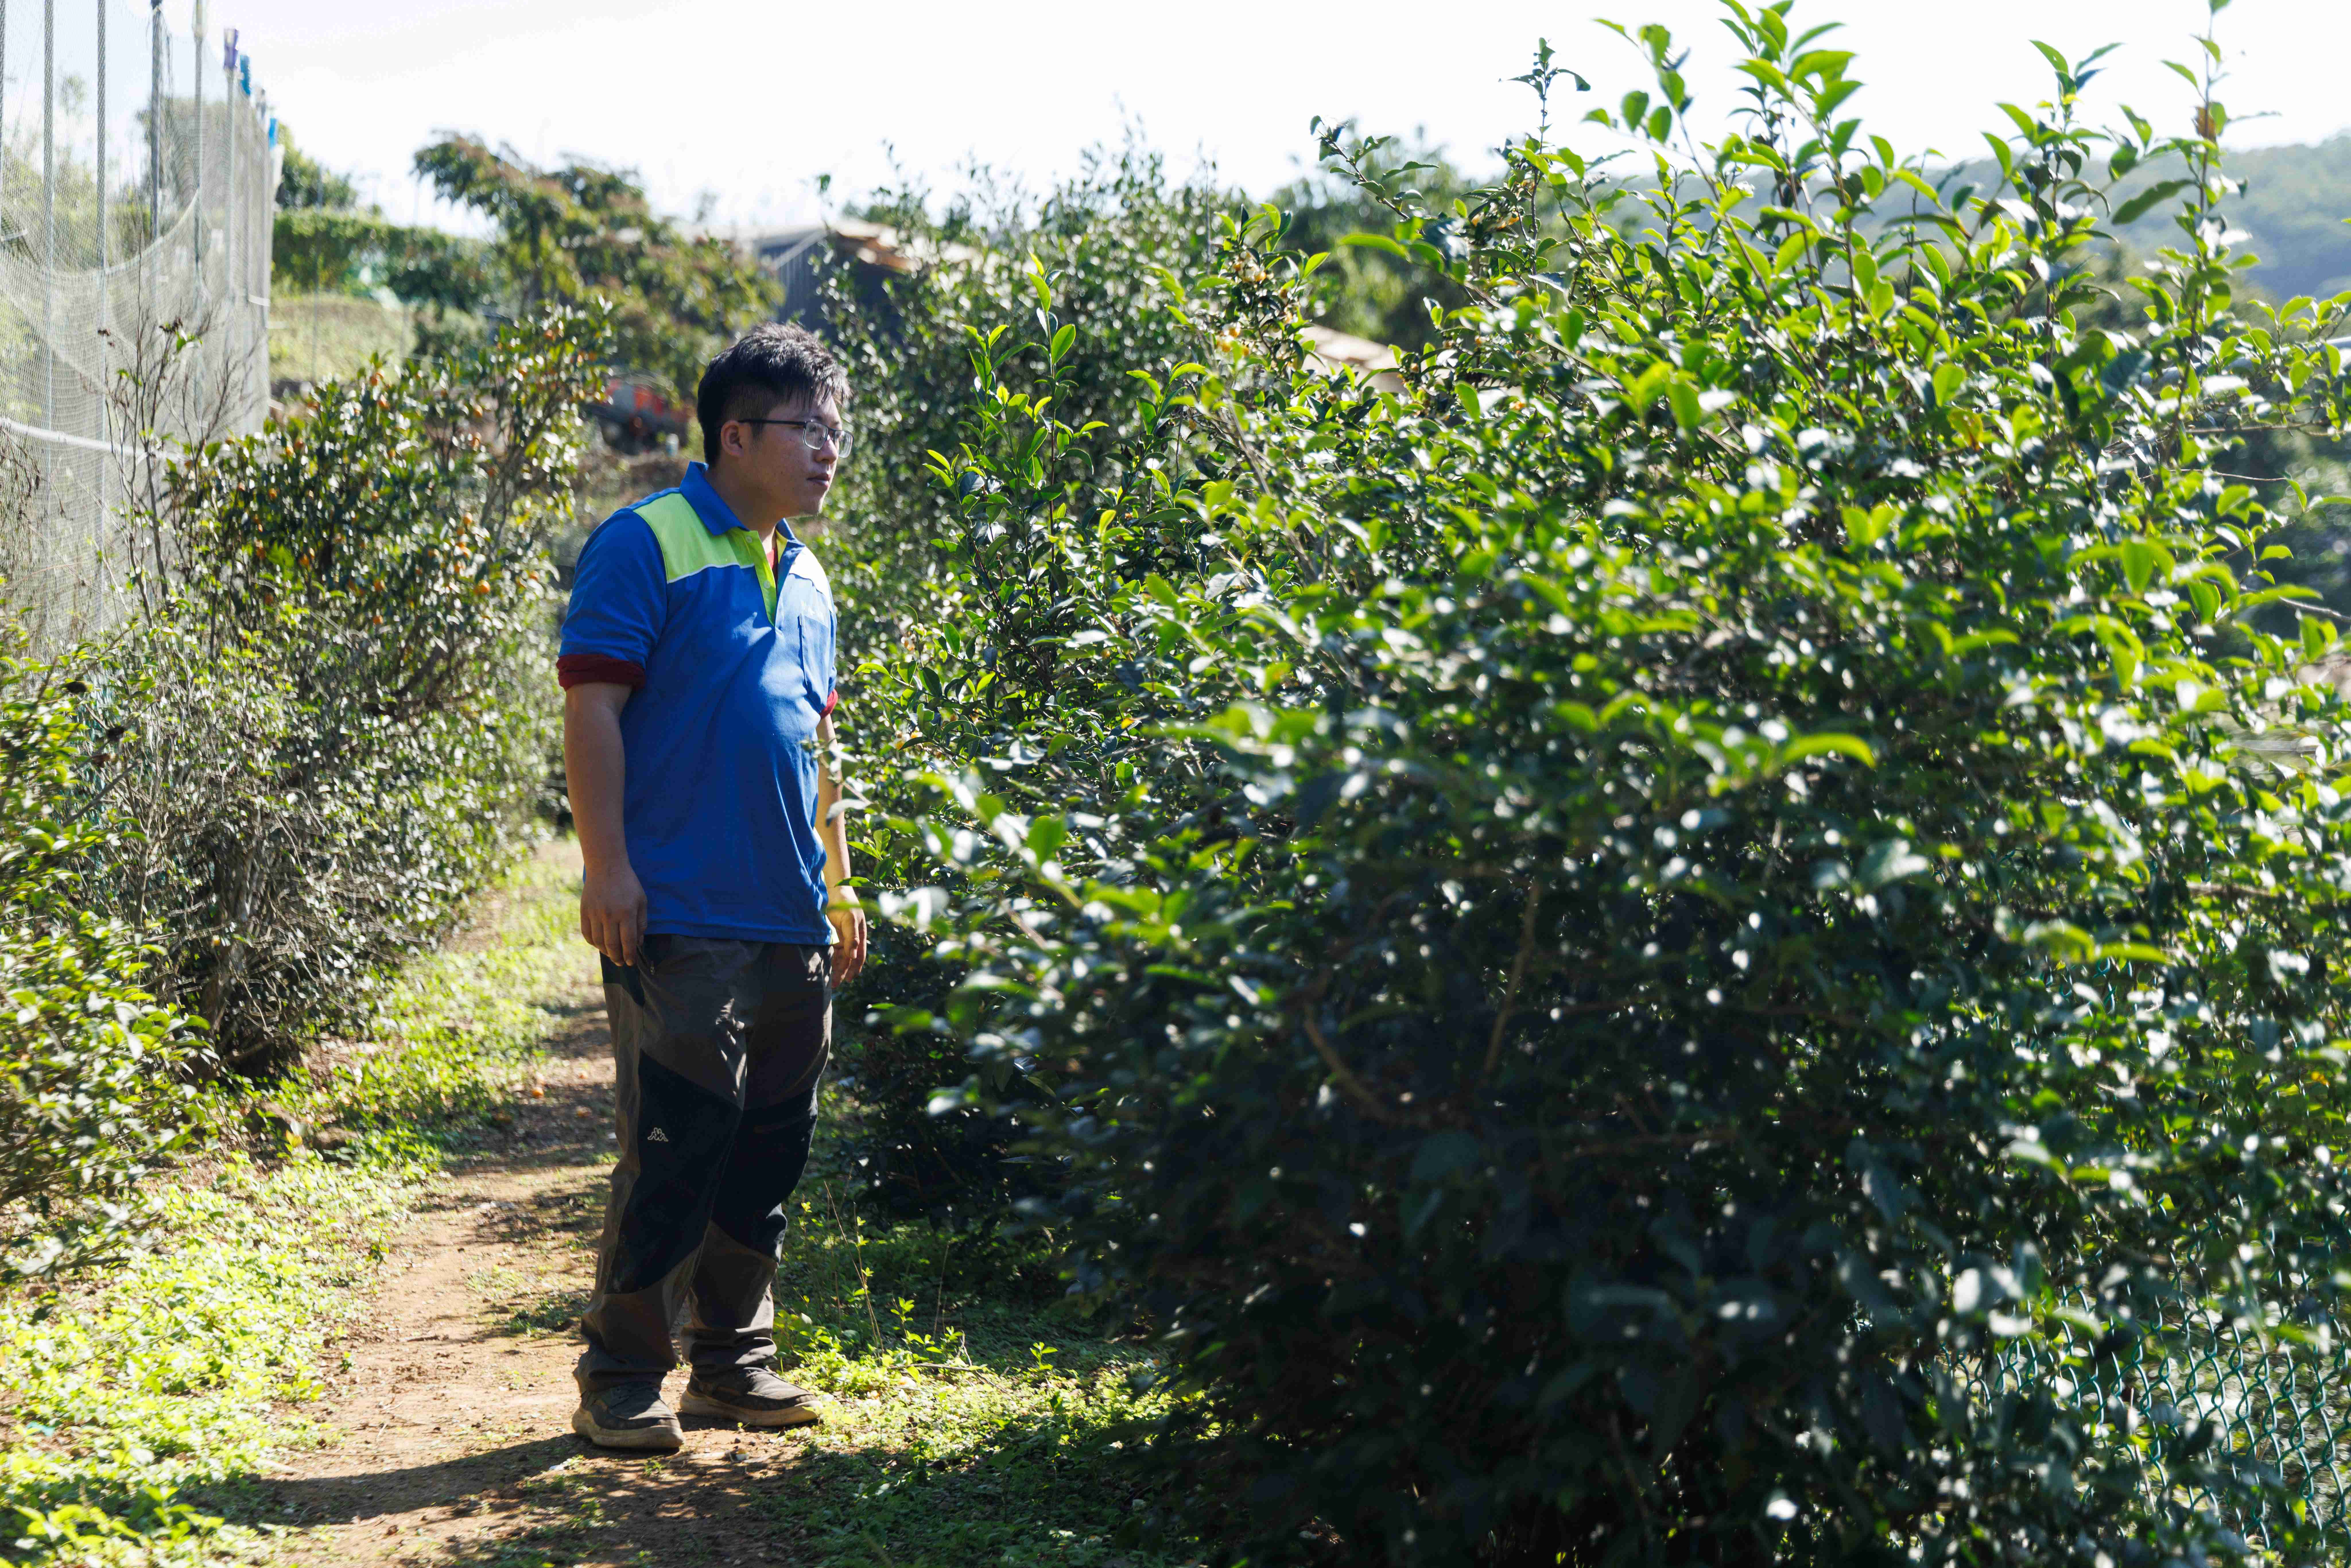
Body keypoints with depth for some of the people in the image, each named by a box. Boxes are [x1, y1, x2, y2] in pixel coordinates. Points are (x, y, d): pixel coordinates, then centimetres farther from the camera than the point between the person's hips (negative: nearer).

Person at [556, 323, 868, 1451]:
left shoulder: (807, 578, 19)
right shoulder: (646, 545, -5)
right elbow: (593, 708, -10)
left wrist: (838, 883, 22)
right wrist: (608, 866, -16)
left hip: (793, 922, 7)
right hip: (682, 920, -7)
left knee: (770, 1150, 11)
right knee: (675, 1148, -7)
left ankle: (735, 1361, 22)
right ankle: (621, 1377, 4)